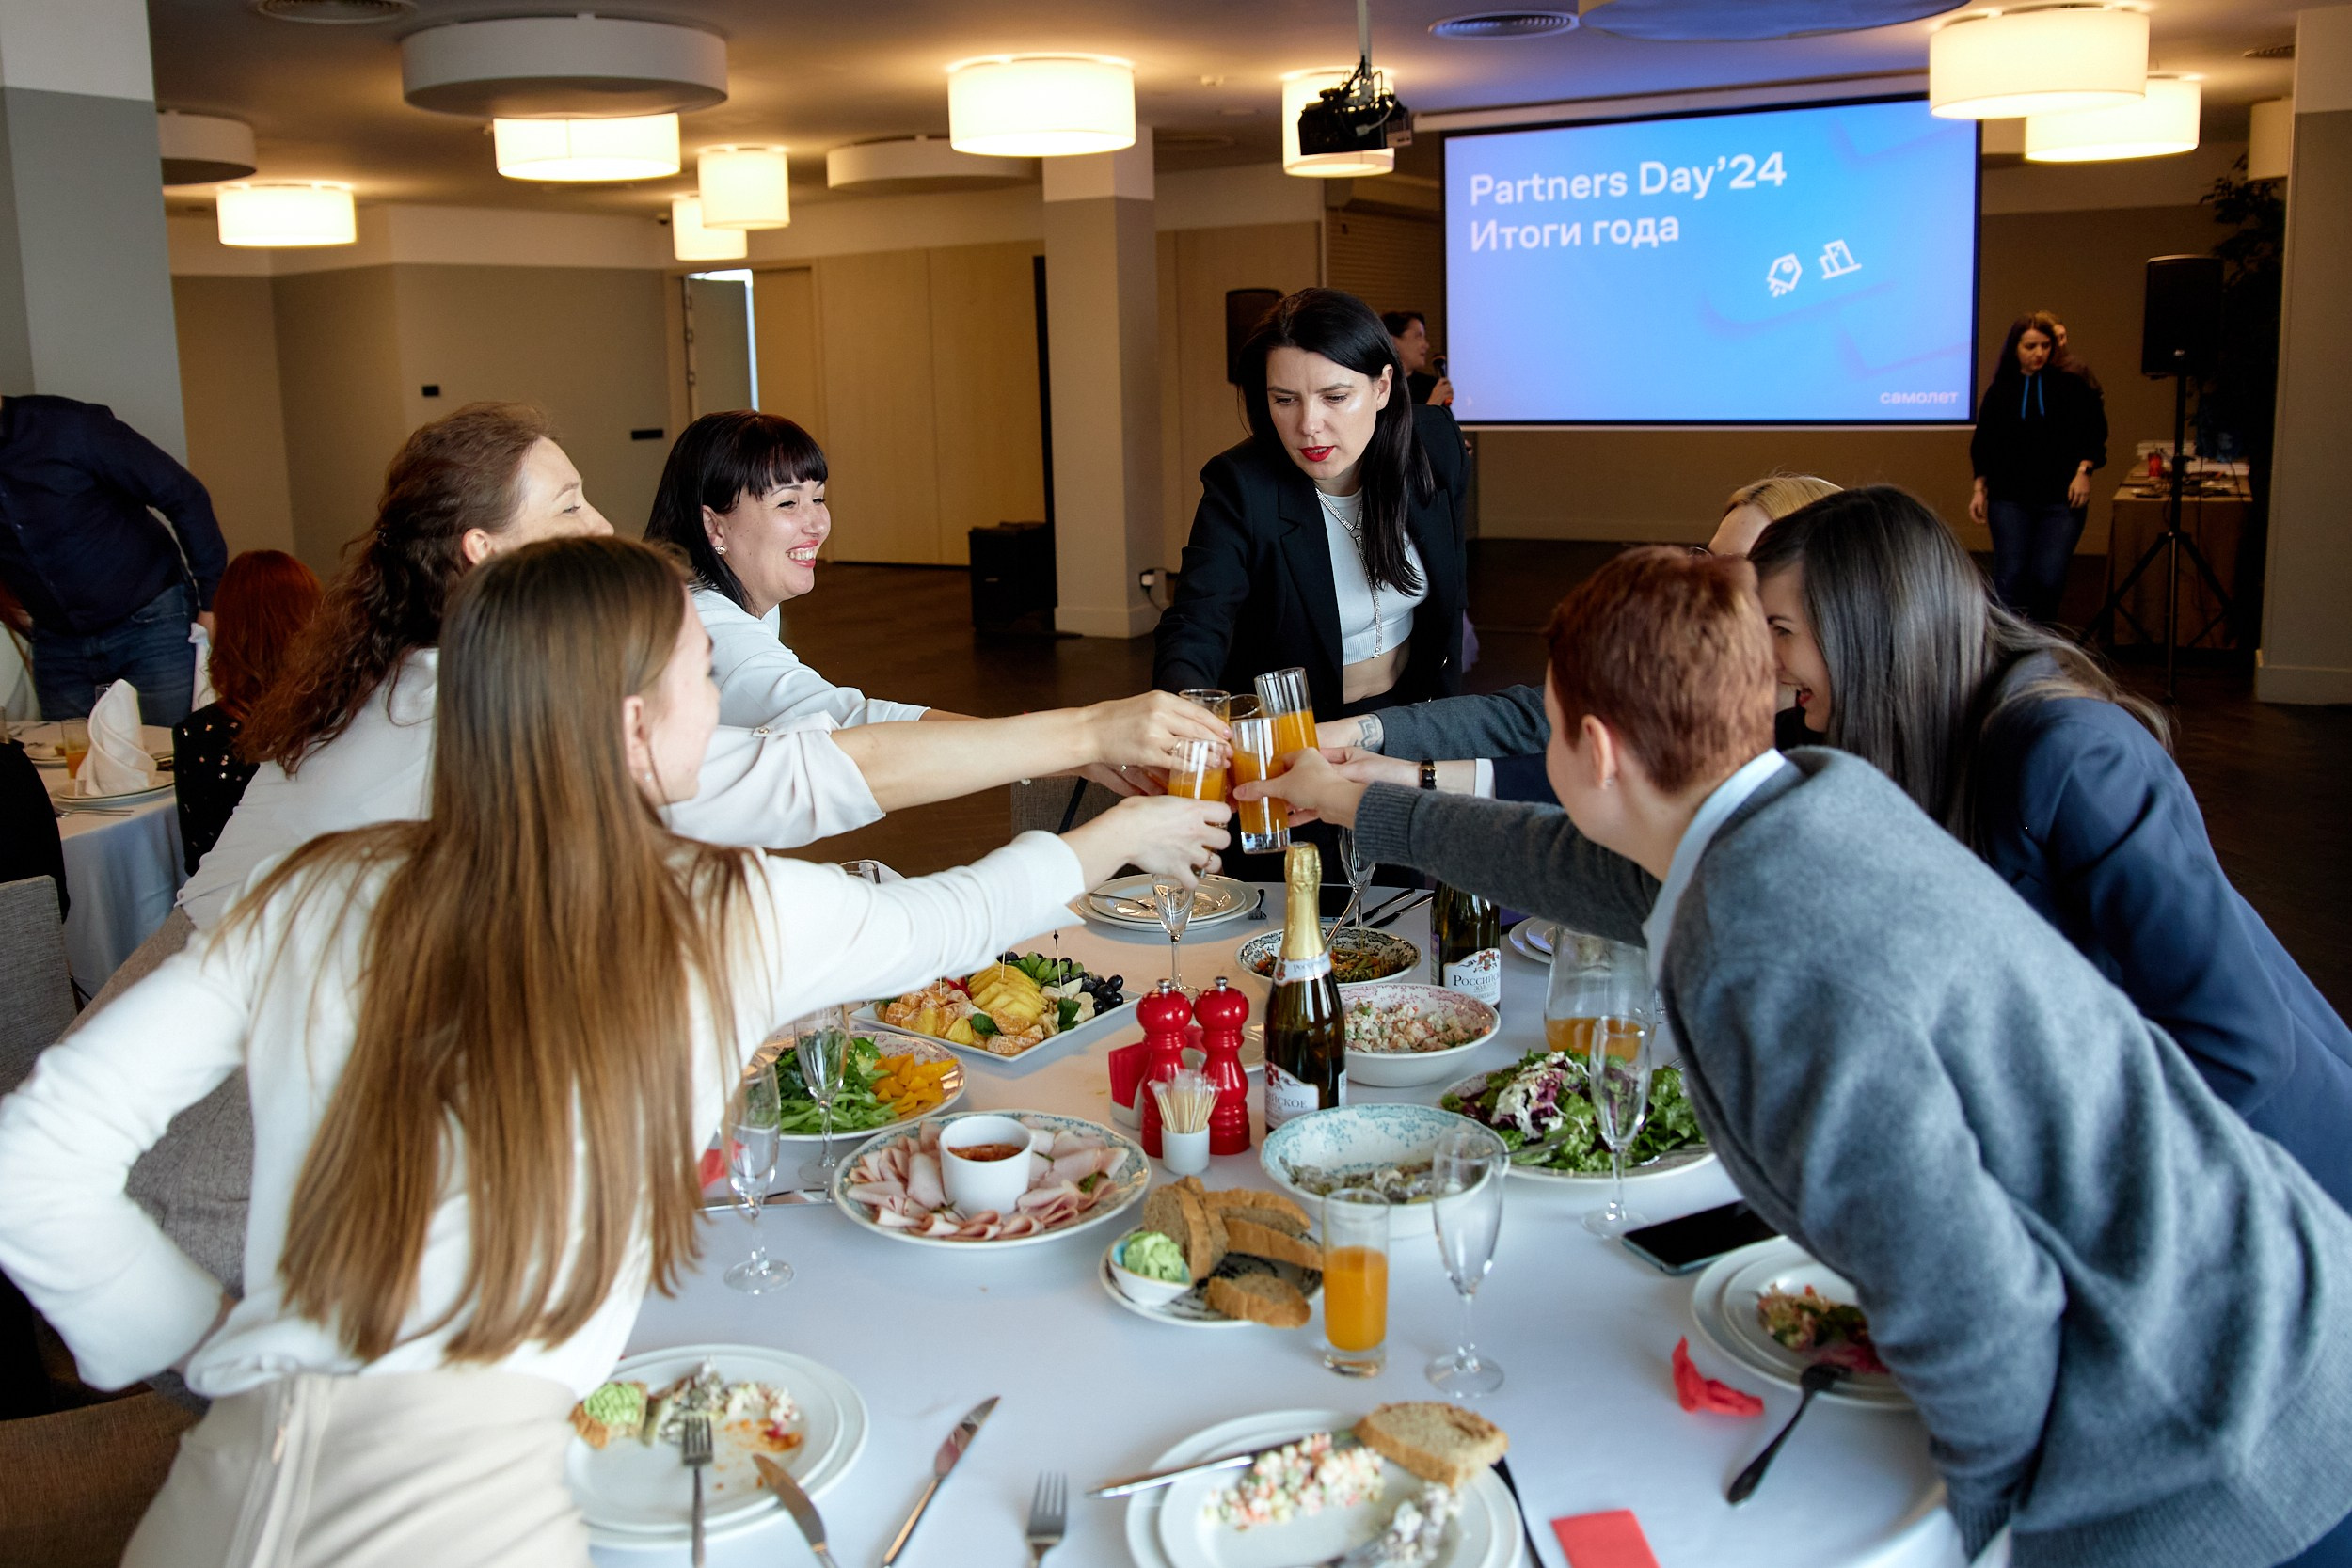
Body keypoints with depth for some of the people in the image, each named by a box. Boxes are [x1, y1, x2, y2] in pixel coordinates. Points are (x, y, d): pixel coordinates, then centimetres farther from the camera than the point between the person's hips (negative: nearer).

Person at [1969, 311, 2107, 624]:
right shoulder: (1999, 391, 8)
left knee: (2049, 578, -7)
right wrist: (1980, 487, 6)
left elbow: (2094, 433, 6)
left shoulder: (2072, 385, 3)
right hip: (2010, 499, 1)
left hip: (2061, 499, -1)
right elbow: (1983, 445, 12)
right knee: (2010, 577, -7)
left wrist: (2083, 470, -7)